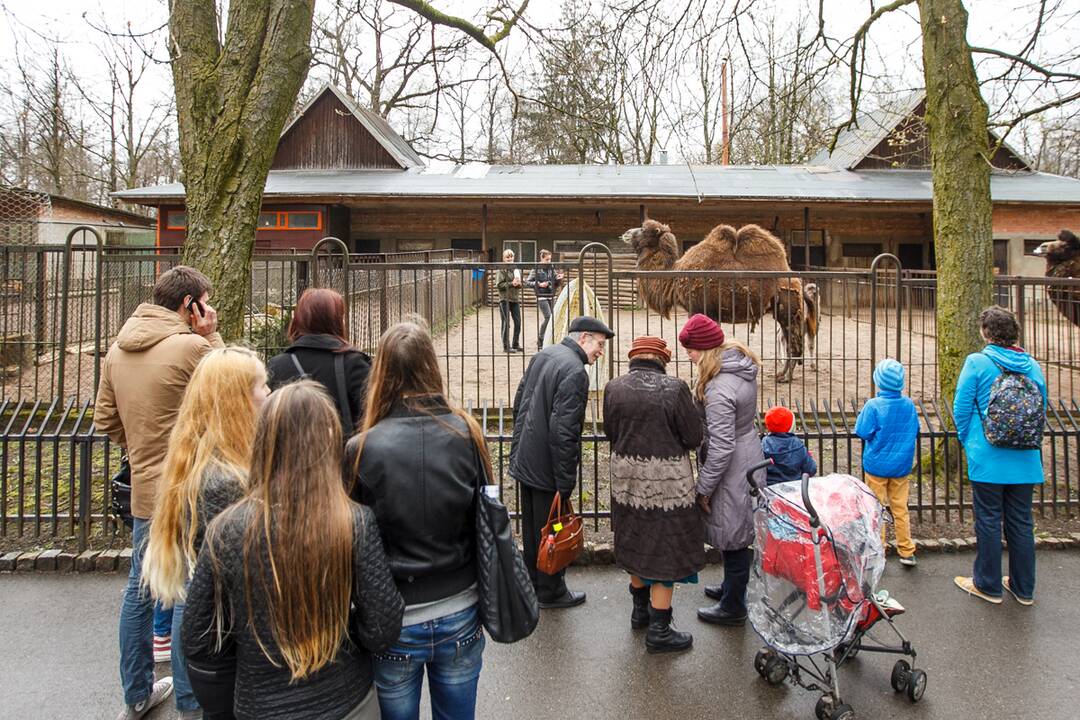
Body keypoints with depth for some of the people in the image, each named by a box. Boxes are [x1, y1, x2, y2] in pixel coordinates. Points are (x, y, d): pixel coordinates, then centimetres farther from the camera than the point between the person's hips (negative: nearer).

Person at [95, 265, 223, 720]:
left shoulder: (118, 348, 6)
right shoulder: (191, 346, -18)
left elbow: (105, 419, 11)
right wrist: (211, 339, -4)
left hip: (143, 489, 8)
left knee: (140, 590, 19)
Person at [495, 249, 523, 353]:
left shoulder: (517, 269, 12)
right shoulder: (501, 270, -6)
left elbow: (521, 283, 18)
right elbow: (499, 285, -12)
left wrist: (519, 284, -5)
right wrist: (511, 284, -18)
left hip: (515, 298, 6)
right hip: (505, 299, -6)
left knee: (518, 323, 8)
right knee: (506, 324, 0)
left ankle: (516, 345, 21)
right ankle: (506, 346, 7)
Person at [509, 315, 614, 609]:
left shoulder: (542, 355, 6)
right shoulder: (574, 371, -22)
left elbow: (519, 403, 14)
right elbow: (563, 430, -26)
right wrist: (565, 482, -20)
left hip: (524, 460, 9)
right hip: (547, 468, -9)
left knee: (531, 528, 22)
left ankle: (533, 582, 39)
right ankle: (551, 592, 27)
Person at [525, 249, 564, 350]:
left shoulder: (551, 268, 10)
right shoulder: (536, 269, -5)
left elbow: (556, 284, 16)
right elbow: (527, 282, -6)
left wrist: (559, 279, -5)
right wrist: (539, 284, -16)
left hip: (551, 296, 6)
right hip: (541, 296, -6)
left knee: (551, 318, 4)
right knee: (548, 317, -14)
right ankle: (540, 342, -3)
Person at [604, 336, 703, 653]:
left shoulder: (614, 389, -5)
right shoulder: (674, 389, -17)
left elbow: (610, 432, 4)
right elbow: (694, 438, -12)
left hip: (627, 479, 5)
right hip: (667, 482, -4)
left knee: (637, 544, 23)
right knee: (665, 550, 9)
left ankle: (640, 609, 41)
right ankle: (659, 631, 18)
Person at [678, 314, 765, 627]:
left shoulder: (719, 389, -29)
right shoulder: (742, 364, 0)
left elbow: (721, 447, -27)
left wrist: (703, 488, -15)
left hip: (732, 471, -9)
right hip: (749, 457, 9)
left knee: (733, 539, 8)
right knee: (736, 535, 25)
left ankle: (733, 607, 25)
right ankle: (732, 587, 44)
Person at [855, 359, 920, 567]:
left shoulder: (873, 405, -18)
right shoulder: (908, 404, -4)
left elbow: (862, 432, -15)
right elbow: (915, 431, 8)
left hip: (877, 466, -4)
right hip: (901, 466, 4)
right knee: (900, 509, 13)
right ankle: (906, 552, 20)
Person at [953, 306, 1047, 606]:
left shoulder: (977, 362, -11)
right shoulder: (1033, 366, 3)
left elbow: (961, 409, -9)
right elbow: (1042, 411, 10)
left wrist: (968, 443, 7)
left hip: (988, 458, -4)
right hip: (1026, 460, 5)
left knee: (989, 520, 6)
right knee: (1021, 522, 13)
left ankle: (988, 585, 17)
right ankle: (1023, 587, 25)